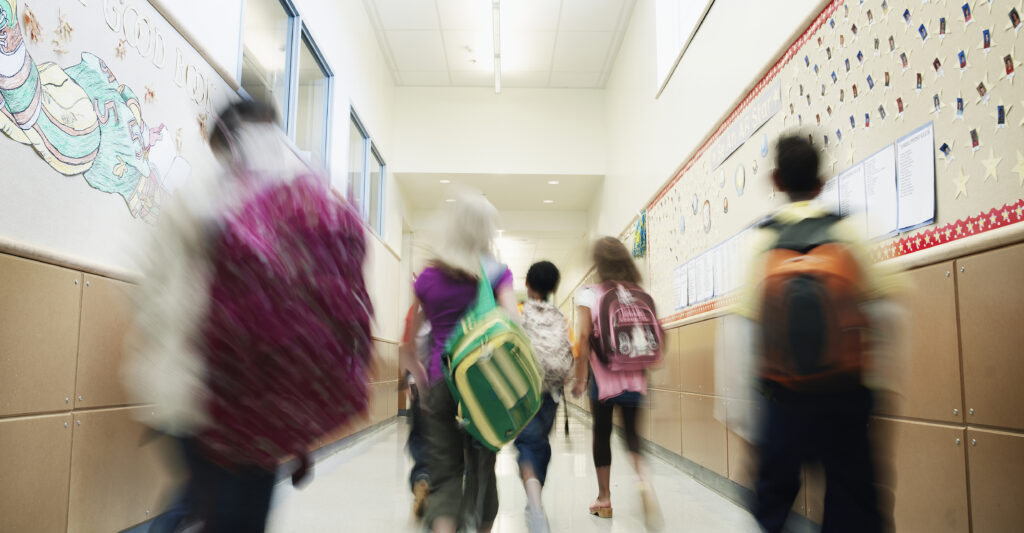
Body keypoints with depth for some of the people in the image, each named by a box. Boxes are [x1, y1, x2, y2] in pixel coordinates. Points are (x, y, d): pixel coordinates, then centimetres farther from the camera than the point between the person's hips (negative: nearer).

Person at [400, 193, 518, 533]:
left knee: (444, 472, 4)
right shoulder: (497, 273, 1)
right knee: (482, 466, 16)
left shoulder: (428, 276, 6)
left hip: (440, 382, 1)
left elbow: (405, 346, 8)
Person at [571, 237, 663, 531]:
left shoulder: (588, 295, -6)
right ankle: (642, 477, -17)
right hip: (634, 377, 3)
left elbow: (585, 337, -12)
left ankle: (604, 498, 20)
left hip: (603, 377, -2)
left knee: (602, 433, 11)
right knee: (632, 431, 11)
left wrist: (580, 377, -7)